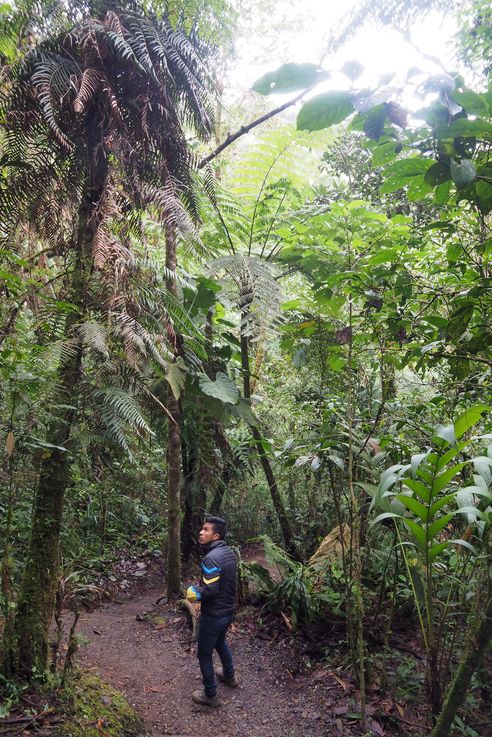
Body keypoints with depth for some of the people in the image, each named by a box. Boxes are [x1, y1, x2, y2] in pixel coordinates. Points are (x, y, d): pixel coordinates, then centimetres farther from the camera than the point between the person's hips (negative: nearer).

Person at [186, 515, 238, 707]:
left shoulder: (211, 558, -29)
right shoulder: (229, 552, -2)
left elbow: (211, 590, -30)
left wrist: (195, 594, -12)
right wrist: (201, 585, 10)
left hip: (213, 615, -8)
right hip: (228, 610, 8)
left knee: (204, 654, 12)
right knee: (220, 642, 32)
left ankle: (210, 695, 26)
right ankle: (229, 676, 51)